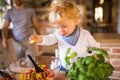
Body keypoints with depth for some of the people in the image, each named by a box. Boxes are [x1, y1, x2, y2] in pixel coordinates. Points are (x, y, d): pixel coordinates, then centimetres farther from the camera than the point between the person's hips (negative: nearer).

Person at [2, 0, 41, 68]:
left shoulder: (30, 11, 1)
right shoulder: (9, 12, 5)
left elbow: (36, 26, 3)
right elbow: (5, 27, 4)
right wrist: (4, 38, -14)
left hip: (30, 42, -2)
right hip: (17, 43, 2)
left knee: (32, 65, -5)